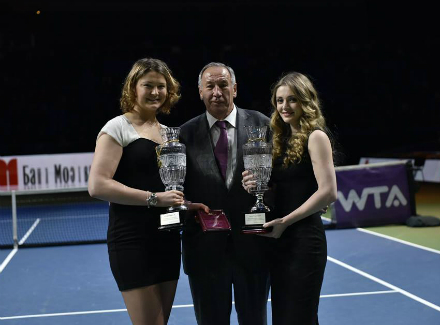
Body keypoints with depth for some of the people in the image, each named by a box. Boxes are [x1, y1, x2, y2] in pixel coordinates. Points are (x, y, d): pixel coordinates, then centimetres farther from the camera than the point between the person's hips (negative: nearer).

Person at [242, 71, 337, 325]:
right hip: (280, 240, 7)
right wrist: (257, 186, -5)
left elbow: (328, 192, -17)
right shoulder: (282, 139, 13)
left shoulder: (315, 136, -8)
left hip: (305, 239, -7)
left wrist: (285, 221, -14)